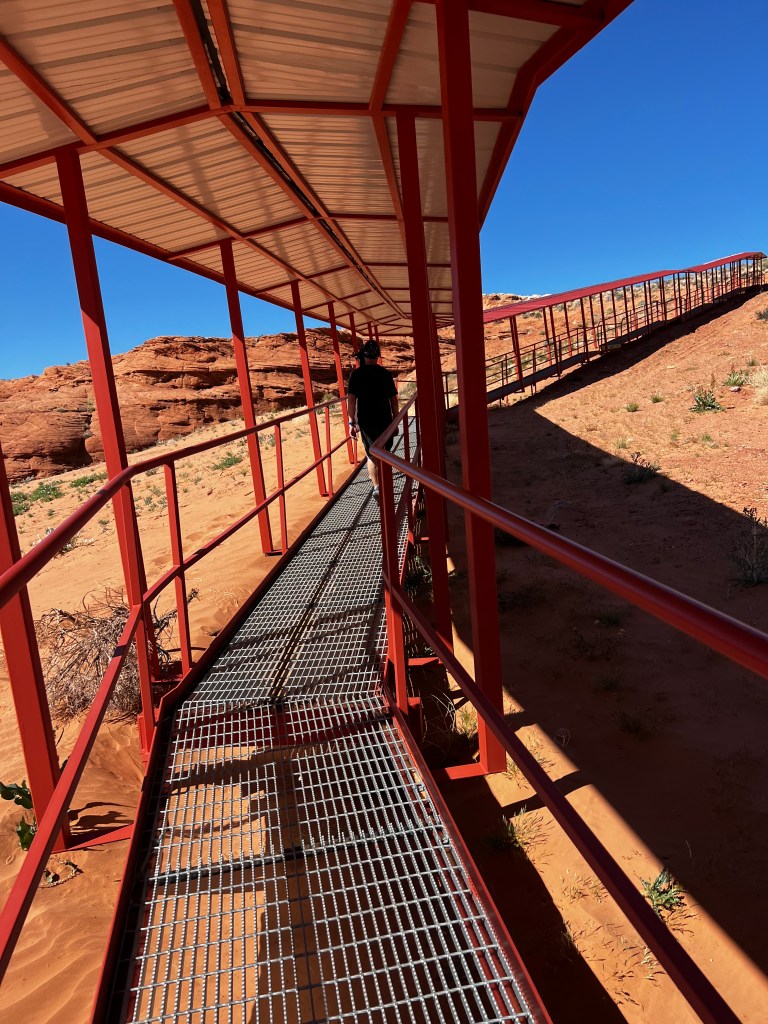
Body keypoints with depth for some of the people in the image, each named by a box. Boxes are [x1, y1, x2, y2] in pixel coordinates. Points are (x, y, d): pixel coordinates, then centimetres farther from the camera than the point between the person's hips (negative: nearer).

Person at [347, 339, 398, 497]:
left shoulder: (356, 374, -6)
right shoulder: (386, 374, 0)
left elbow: (351, 399, -11)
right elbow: (393, 399, 2)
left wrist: (352, 422, -6)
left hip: (366, 422, -1)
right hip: (385, 421, 1)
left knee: (372, 455, 9)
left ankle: (376, 486, -6)